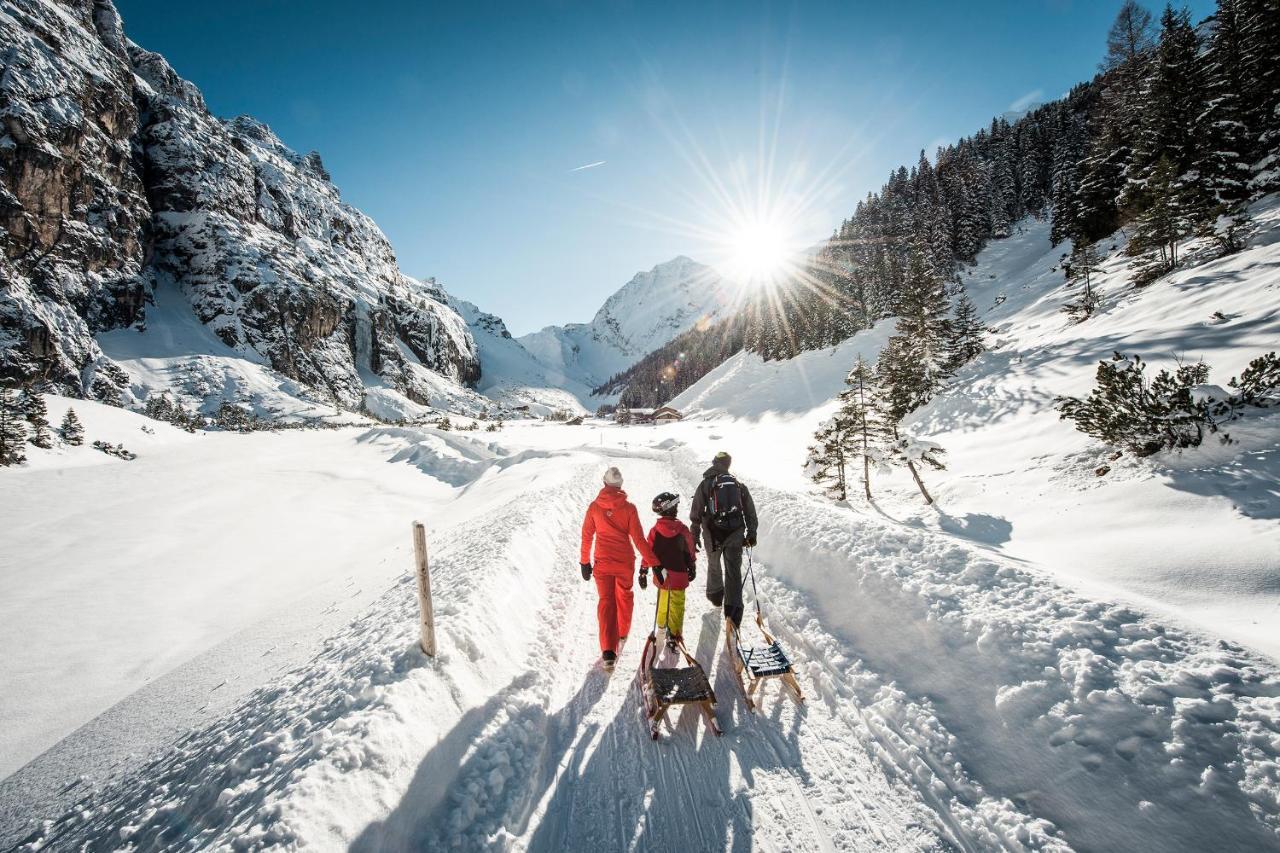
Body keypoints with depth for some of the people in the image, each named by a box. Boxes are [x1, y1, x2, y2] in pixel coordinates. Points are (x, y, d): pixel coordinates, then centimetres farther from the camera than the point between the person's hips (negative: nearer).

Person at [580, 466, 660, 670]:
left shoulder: (594, 507, -7)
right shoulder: (629, 508, -11)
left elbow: (587, 536, -1)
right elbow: (639, 539, -13)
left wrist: (585, 561, 9)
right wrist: (652, 562, -8)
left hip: (602, 563, 0)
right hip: (625, 562, 0)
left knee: (606, 602, 3)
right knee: (624, 595, 24)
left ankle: (608, 651, -9)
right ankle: (622, 632, 43)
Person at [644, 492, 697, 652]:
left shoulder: (655, 530, -8)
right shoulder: (682, 530, -12)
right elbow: (689, 554, 0)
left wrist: (643, 572, 3)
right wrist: (692, 569, 15)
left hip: (661, 574, 4)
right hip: (678, 575, -3)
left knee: (663, 600, 26)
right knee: (677, 606, 8)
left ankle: (662, 625, 45)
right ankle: (674, 635, 7)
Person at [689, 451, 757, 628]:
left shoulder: (705, 484, -1)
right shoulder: (739, 484, 7)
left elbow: (695, 514, -2)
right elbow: (750, 512, 10)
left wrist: (695, 537, 5)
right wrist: (751, 534, 18)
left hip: (712, 534, -1)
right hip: (735, 533, 1)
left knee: (714, 566, 22)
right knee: (733, 571, 3)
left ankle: (716, 596, 41)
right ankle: (733, 611, -4)